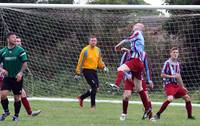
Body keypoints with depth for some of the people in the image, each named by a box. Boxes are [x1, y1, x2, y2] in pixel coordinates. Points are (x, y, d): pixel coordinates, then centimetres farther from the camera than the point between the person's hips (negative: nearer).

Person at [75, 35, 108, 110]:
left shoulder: (98, 50, 9)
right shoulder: (85, 50, -9)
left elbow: (99, 61, 20)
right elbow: (80, 62, -7)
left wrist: (103, 67, 2)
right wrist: (78, 73, -9)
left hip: (94, 70, 7)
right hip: (87, 70, -7)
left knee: (96, 88, 4)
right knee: (94, 86, -16)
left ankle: (81, 97, 24)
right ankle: (93, 105, -5)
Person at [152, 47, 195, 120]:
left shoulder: (177, 64, 13)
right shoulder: (167, 63, -9)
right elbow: (162, 75, -10)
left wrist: (182, 87, 25)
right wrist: (172, 76, -19)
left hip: (176, 85, 8)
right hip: (169, 84, -8)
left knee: (187, 98, 6)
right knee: (170, 98, -30)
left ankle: (190, 116, 21)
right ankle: (157, 115, -22)